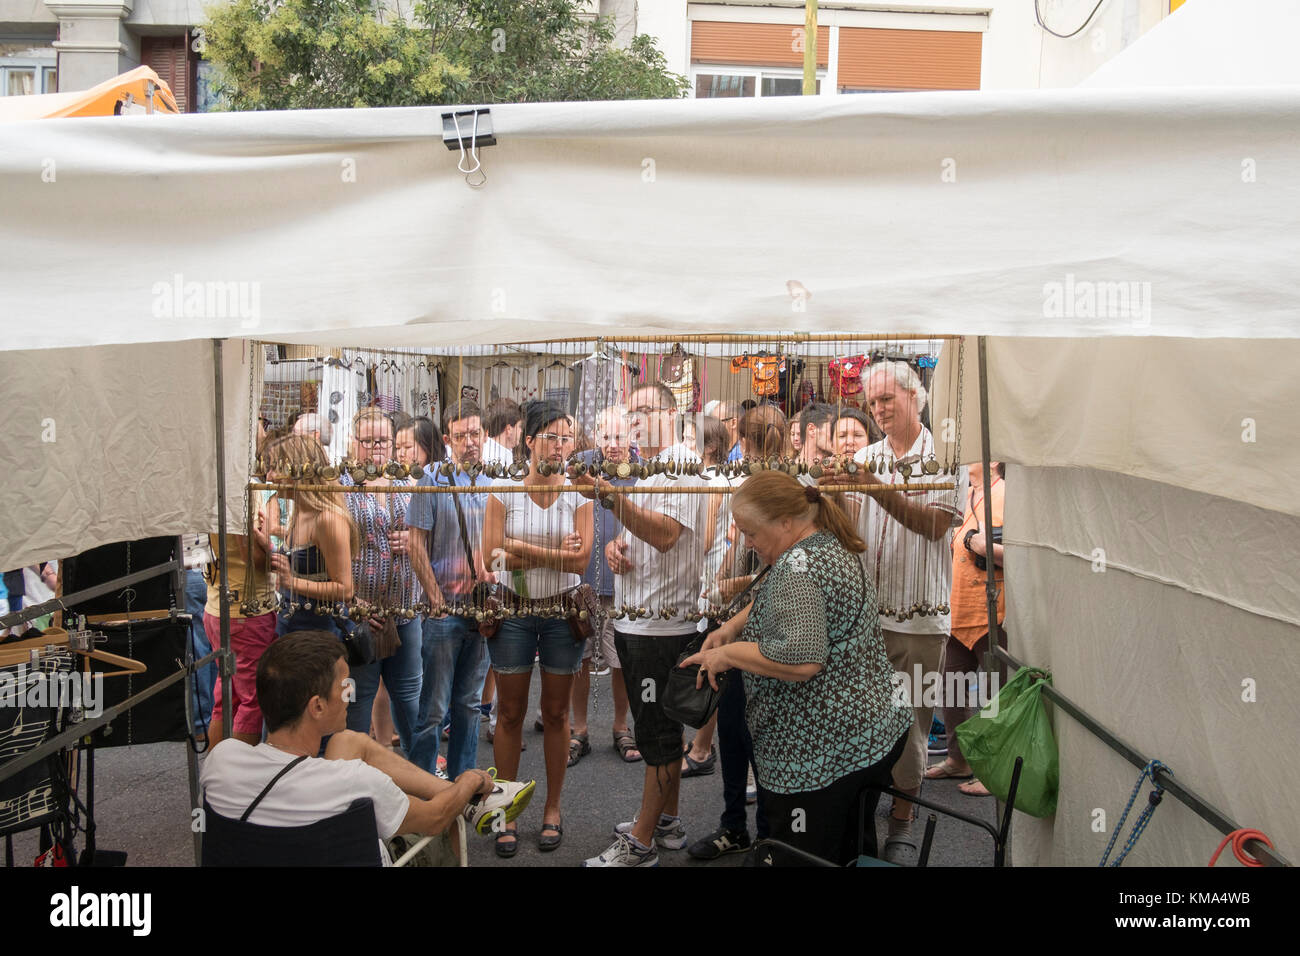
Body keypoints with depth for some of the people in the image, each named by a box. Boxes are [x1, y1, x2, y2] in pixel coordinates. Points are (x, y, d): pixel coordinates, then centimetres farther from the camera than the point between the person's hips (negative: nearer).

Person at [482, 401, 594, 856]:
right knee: (510, 713, 6)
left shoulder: (579, 495, -1)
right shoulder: (503, 492, -2)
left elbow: (580, 560, -10)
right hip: (513, 610, 0)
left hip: (562, 612, 1)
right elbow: (495, 557, -10)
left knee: (556, 712, 9)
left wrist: (523, 548, -16)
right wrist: (556, 552, -15)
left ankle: (553, 808, 22)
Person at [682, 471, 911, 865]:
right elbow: (775, 602, 24)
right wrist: (733, 626, 9)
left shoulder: (797, 567, -22)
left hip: (822, 755, -10)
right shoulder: (833, 547, 11)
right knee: (853, 852, 21)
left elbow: (800, 659, -31)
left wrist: (728, 654, -19)